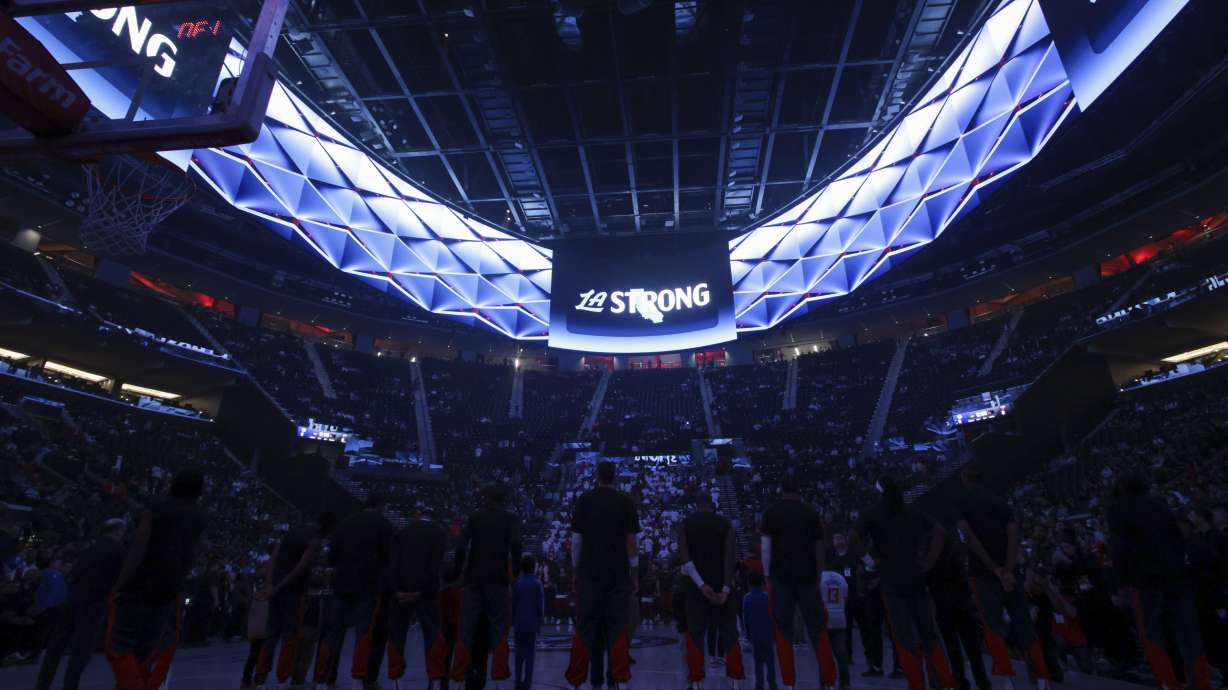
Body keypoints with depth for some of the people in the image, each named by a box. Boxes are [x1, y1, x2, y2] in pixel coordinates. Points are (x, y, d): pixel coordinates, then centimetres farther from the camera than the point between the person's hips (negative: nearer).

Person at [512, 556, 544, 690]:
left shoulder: (516, 584, -3)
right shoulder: (538, 584, -7)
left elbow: (513, 605, -2)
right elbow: (541, 606, -6)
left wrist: (513, 622, 9)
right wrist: (540, 623, 4)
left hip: (520, 623, 1)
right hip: (533, 624, -1)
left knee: (519, 654, 11)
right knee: (530, 654, 5)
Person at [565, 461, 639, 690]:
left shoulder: (584, 500, 0)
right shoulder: (626, 502, 0)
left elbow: (576, 539, 0)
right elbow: (631, 541, -1)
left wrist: (576, 572, 9)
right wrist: (634, 574, 7)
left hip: (589, 573, 0)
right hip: (618, 574, 0)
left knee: (587, 627, 8)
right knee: (617, 627, 8)